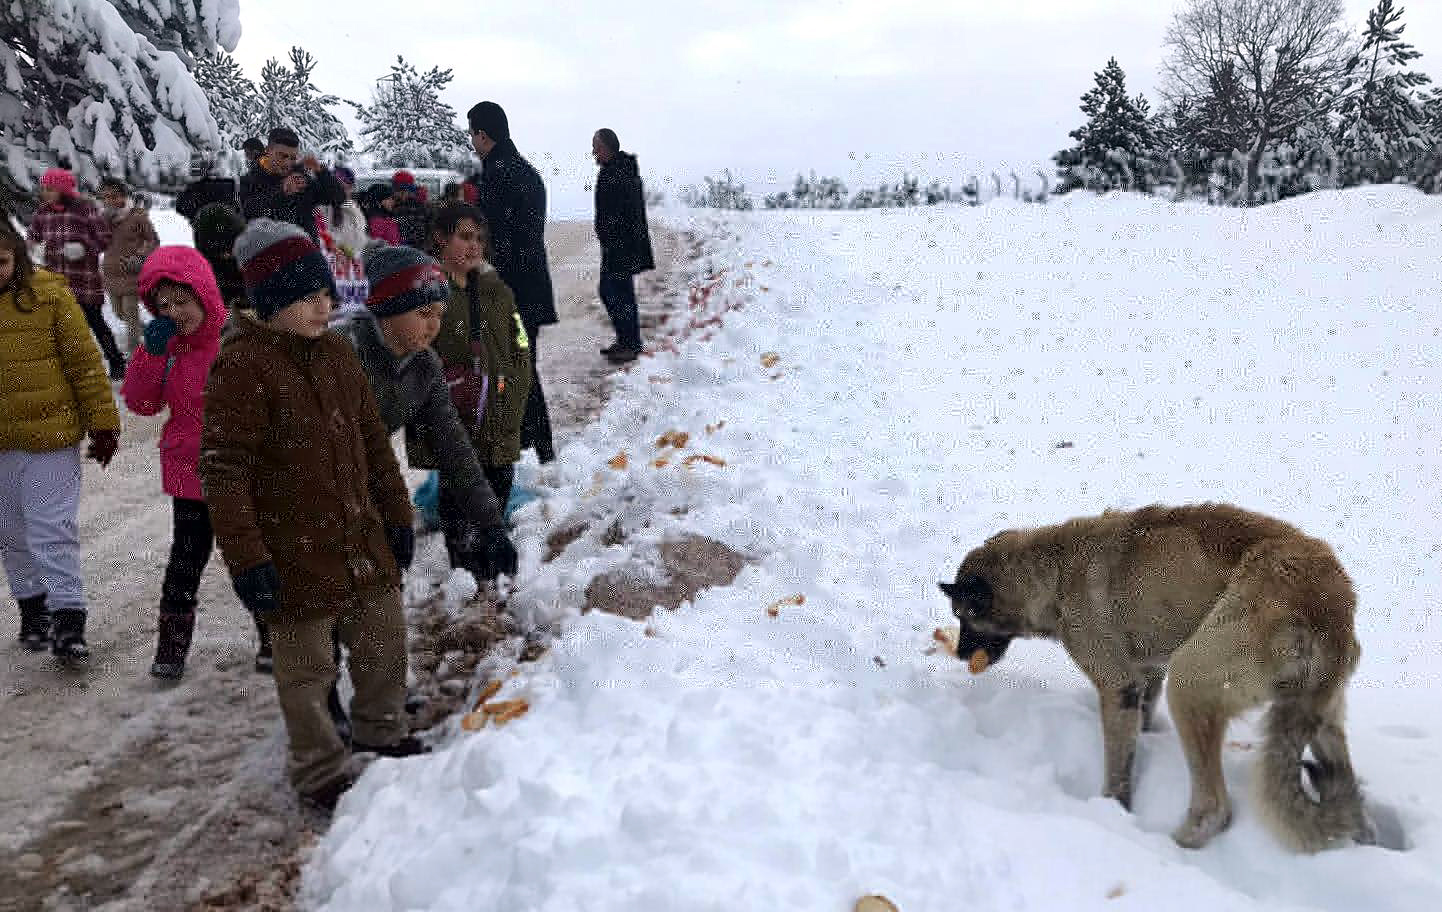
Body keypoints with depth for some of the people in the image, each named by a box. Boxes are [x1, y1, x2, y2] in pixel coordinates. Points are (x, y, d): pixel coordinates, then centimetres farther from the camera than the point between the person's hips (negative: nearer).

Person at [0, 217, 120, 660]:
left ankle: (67, 616, 3)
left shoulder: (49, 293, -8)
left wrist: (103, 422, -5)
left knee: (51, 531, -4)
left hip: (51, 435, -4)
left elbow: (85, 361, -5)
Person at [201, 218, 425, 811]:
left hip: (363, 542, 7)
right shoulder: (242, 367, -16)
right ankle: (321, 773, 26)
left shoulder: (337, 353, 7)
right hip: (295, 557, -7)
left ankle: (382, 733, 43)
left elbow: (373, 441, 14)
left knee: (384, 641, 20)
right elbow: (222, 472, -18)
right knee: (308, 671, 7)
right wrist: (246, 559, -19)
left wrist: (396, 515, 14)